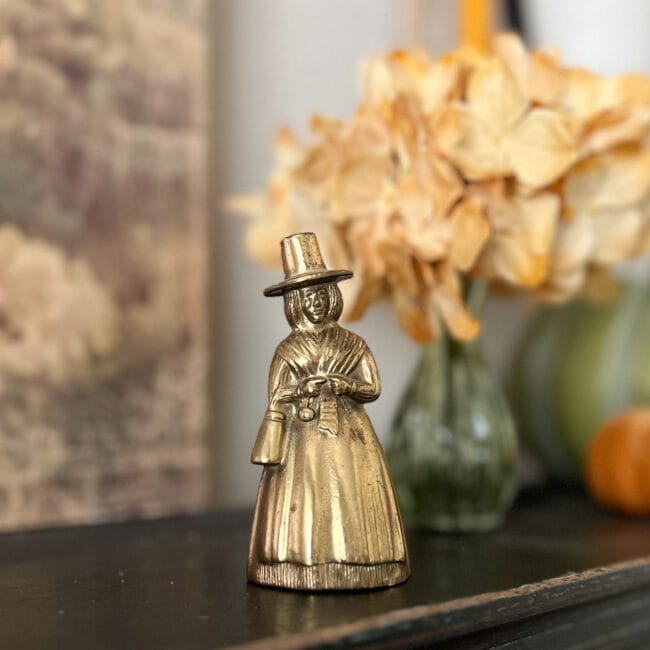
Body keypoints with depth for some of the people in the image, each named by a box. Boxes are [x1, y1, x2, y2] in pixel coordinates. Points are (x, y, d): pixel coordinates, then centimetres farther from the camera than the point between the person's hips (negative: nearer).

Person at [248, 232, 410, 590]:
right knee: (304, 505, -4)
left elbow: (372, 388, 5)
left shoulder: (353, 345, 8)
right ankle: (304, 569, 2)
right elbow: (277, 403, 3)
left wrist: (347, 385, -12)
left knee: (350, 505, -1)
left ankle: (349, 561, 7)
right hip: (303, 438, -1)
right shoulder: (288, 350, 5)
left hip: (349, 437, 1)